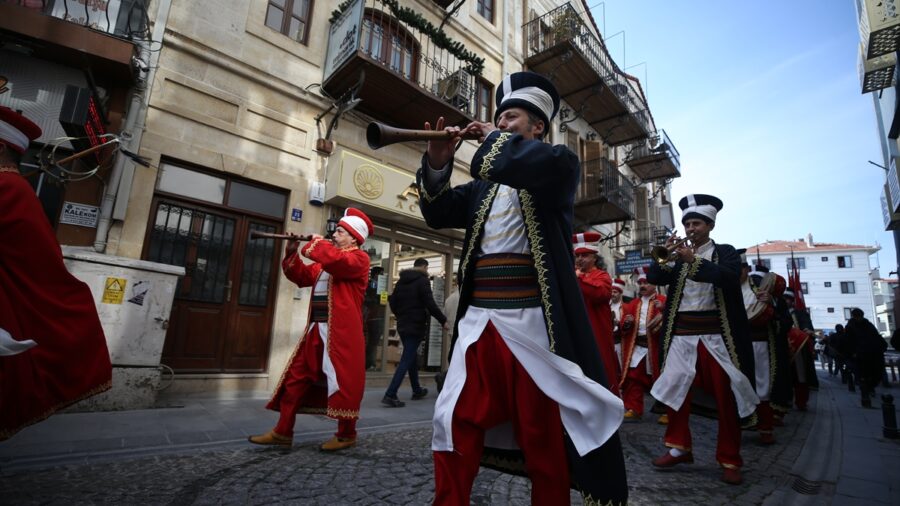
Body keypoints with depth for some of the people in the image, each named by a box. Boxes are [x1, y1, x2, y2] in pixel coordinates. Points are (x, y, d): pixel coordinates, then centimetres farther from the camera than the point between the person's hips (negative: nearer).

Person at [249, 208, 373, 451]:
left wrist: (316, 243, -10)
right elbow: (302, 276, 22)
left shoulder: (359, 258, -4)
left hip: (341, 332, -8)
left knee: (342, 381, -2)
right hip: (316, 331, 9)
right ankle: (283, 432, 20)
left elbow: (338, 262, -25)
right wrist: (292, 253, 7)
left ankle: (346, 434, 14)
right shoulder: (324, 261, 23)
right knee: (296, 378, 10)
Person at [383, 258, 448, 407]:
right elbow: (430, 304, -16)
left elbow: (393, 302, 13)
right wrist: (443, 320, -8)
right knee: (406, 360, -6)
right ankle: (390, 395, -11)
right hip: (416, 326, -8)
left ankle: (417, 391, 30)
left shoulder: (401, 281, 12)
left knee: (412, 357, 19)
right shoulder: (423, 280, -10)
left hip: (402, 326, 8)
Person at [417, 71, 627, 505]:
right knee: (455, 427, 8)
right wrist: (437, 164, -1)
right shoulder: (484, 184, 21)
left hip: (533, 323, -5)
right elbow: (438, 214, 14)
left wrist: (494, 139, -4)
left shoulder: (561, 163, 5)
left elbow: (535, 166, -19)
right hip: (478, 322, 5)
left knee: (544, 435, 8)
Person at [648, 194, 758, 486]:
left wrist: (694, 260, -28)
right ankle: (679, 448, 19)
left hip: (717, 336, -2)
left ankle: (729, 460, 16)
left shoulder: (725, 252, 4)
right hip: (681, 336, 3)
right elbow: (653, 278, -1)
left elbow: (730, 277, -17)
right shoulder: (678, 256, 10)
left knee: (727, 399, 3)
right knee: (675, 393, 5)